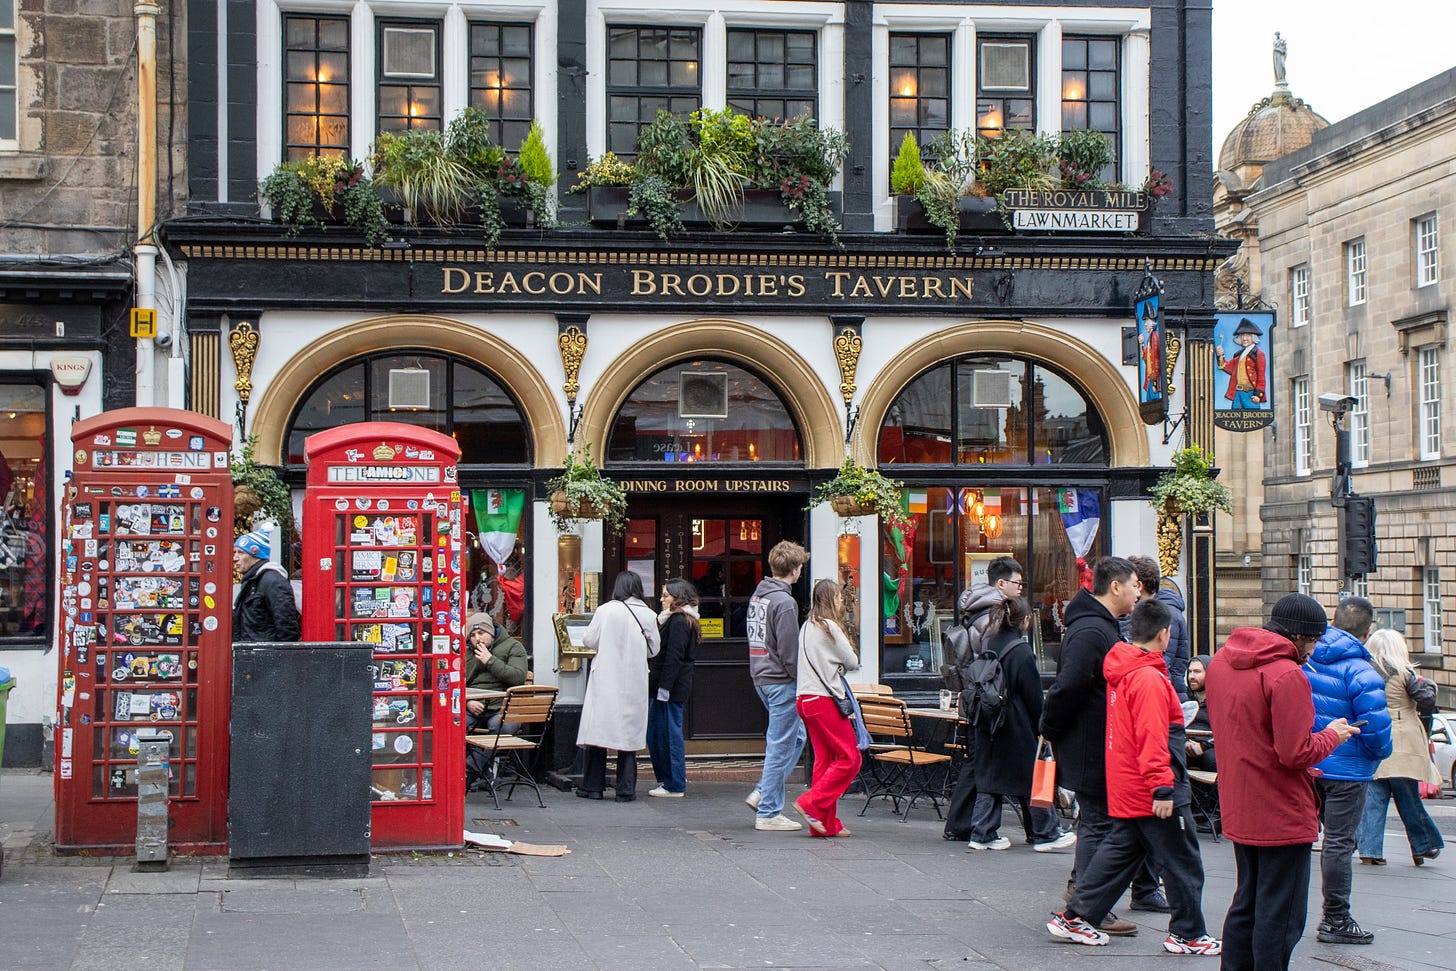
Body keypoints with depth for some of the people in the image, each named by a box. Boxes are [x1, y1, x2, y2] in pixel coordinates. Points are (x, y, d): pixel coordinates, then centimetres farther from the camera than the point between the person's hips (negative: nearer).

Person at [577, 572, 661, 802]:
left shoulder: (605, 611, -8)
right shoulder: (647, 615, -3)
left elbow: (589, 640, -2)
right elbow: (654, 649, 5)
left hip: (605, 679, -2)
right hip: (634, 681, 2)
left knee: (598, 729, 7)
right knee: (629, 731, 7)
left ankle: (593, 786, 10)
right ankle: (626, 789, 7)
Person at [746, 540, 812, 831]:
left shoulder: (758, 596, 12)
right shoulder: (784, 602, -16)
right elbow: (790, 651, -19)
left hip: (760, 678, 9)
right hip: (781, 681, -9)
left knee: (796, 736, 18)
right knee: (780, 745, -3)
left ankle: (762, 793, 13)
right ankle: (769, 813, 1)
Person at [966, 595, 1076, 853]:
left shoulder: (989, 646, 5)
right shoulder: (1022, 652, -14)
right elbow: (1033, 696, -11)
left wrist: (984, 720, 16)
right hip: (1017, 728, -6)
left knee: (988, 776, 9)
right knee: (1032, 782, 3)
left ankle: (983, 833, 8)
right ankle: (1044, 834, 10)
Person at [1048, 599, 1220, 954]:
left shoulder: (1120, 672, 9)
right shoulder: (1150, 679, -20)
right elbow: (1152, 738, -25)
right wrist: (1162, 786, -25)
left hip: (1125, 791, 9)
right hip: (1152, 792, -9)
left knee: (1119, 852, 16)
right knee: (1182, 864, 3)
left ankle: (1074, 918, 16)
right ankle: (1187, 934, 12)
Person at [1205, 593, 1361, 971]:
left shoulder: (1221, 661, 6)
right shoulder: (1287, 675, -21)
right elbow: (1296, 753, -22)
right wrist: (1332, 735, -4)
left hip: (1237, 810, 8)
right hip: (1283, 814, -8)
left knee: (1246, 905, 19)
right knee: (1280, 916, 0)